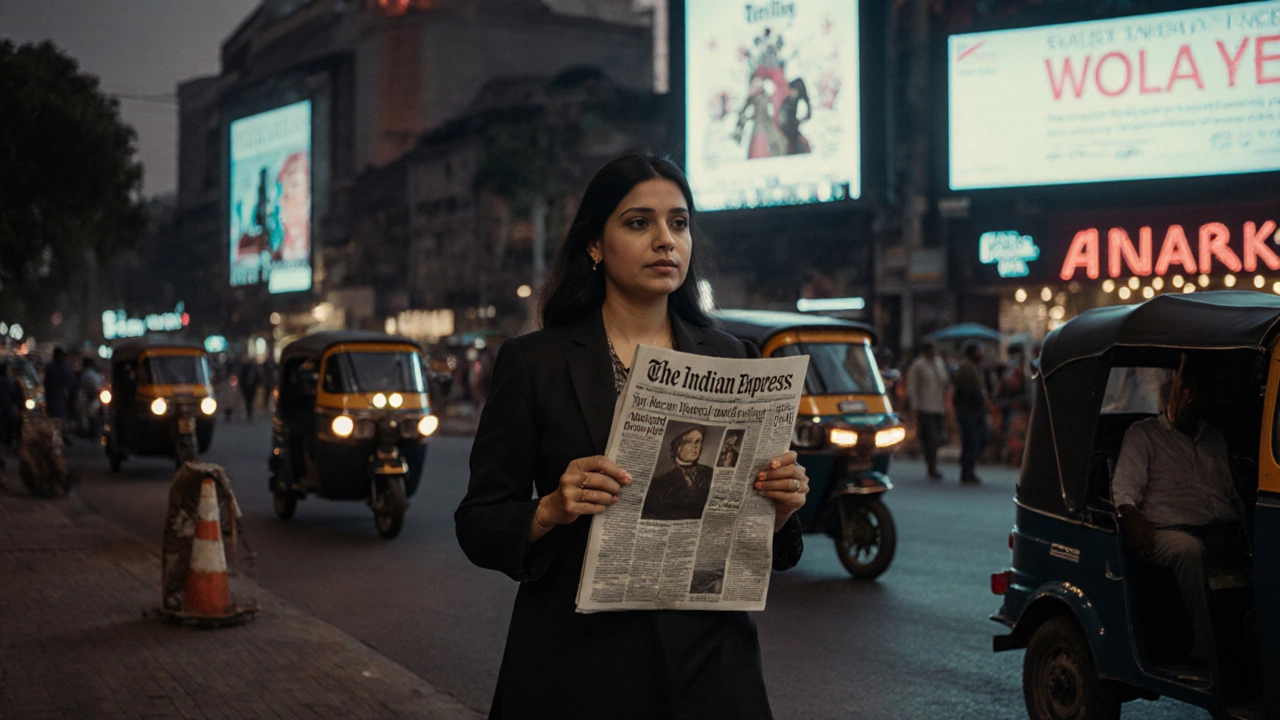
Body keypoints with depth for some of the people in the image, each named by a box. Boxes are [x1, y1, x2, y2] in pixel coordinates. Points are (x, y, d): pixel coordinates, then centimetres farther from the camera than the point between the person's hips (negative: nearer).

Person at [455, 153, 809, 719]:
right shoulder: (532, 362, -2)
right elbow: (478, 525, -3)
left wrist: (779, 509, -12)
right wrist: (550, 510, -22)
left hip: (708, 662, 2)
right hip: (577, 666, -2)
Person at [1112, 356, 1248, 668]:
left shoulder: (1215, 439, 29)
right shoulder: (1143, 434, 15)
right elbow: (1124, 489, 3)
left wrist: (1248, 526, 7)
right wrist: (1133, 519, -19)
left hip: (1225, 532, 4)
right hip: (1170, 530, -4)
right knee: (1188, 550, -40)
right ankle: (1206, 649, -41)